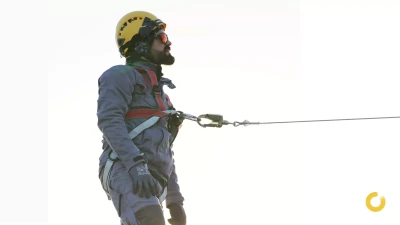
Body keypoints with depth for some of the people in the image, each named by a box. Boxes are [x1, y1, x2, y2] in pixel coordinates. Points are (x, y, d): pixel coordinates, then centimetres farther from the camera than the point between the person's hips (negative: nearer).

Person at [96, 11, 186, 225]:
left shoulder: (158, 92, 33)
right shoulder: (121, 75, 6)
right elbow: (109, 121, -12)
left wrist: (174, 200, 25)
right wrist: (136, 165, -26)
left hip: (152, 182, 9)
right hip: (126, 172, -9)